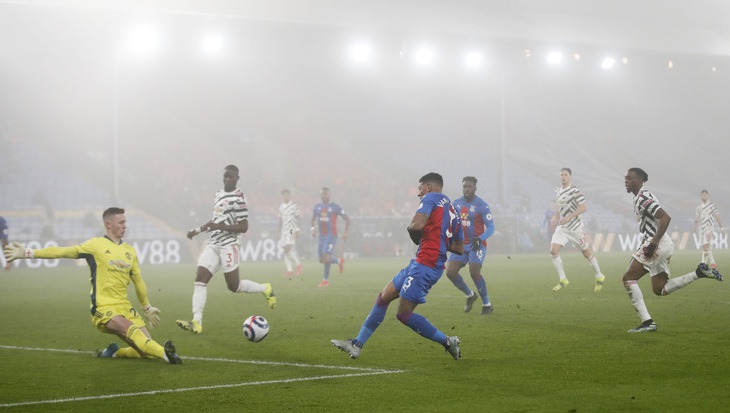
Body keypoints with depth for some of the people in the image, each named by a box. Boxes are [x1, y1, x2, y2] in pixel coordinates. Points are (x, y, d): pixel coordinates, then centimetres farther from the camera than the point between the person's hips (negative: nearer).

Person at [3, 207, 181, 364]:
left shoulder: (129, 250, 13)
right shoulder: (96, 245, -2)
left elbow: (138, 281, 24)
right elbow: (62, 251, -7)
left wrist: (147, 307, 28)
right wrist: (28, 253, -13)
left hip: (125, 307, 6)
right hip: (103, 309, -6)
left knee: (146, 349, -7)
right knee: (132, 330, -33)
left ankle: (114, 352, 15)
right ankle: (164, 353, -52)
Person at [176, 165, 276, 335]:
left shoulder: (238, 198, -11)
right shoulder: (219, 194, 15)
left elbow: (243, 227, -15)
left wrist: (219, 226, -23)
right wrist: (198, 230, 23)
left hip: (228, 245, -7)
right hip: (213, 244, 7)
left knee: (234, 286, -4)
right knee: (200, 279, -8)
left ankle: (265, 289, 22)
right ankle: (196, 322, -14)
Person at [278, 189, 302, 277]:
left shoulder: (294, 206, -5)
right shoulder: (281, 207, 12)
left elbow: (298, 219, -6)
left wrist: (297, 230, -12)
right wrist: (279, 229, 15)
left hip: (292, 230, -6)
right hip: (284, 230, 6)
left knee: (288, 248, -18)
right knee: (285, 250, 2)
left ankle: (298, 264, 0)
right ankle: (289, 270, 5)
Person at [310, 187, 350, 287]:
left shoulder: (335, 207, -6)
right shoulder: (317, 207, 8)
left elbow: (347, 219, 1)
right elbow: (312, 220, 22)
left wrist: (346, 232, -9)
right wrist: (313, 229, 2)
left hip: (331, 235, -6)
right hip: (321, 236, 6)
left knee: (325, 257, -17)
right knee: (321, 259, 6)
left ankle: (325, 280, -4)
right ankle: (339, 261, 34)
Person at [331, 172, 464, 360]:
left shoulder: (431, 198, -4)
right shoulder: (454, 213, 20)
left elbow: (416, 225, -21)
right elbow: (459, 248, 23)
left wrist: (417, 238, 1)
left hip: (424, 265, -10)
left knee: (404, 313, -7)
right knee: (383, 297, 13)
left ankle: (448, 342, 1)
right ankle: (357, 344, 17)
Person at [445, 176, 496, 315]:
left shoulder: (482, 206, -12)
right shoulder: (456, 204, 6)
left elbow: (491, 228, -14)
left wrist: (479, 239, -30)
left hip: (477, 245, -6)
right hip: (462, 245, 6)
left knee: (474, 272, -22)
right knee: (450, 272, -8)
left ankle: (487, 304, -3)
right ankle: (470, 295, 18)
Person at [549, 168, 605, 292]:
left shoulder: (575, 190, -14)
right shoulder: (558, 190, 8)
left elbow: (584, 207, -19)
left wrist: (569, 217, -25)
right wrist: (556, 216, 10)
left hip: (575, 227, -6)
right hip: (562, 227, 6)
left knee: (587, 253, 5)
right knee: (553, 250, -11)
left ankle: (599, 278, 25)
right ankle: (563, 280, -1)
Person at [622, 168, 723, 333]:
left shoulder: (643, 198, -15)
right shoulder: (639, 197, 16)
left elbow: (665, 218, -25)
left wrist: (653, 243, -26)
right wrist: (646, 242, 23)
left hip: (658, 245, -10)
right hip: (664, 245, 10)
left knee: (628, 278, -8)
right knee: (660, 289, 14)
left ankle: (647, 322, -10)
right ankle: (699, 273, 11)